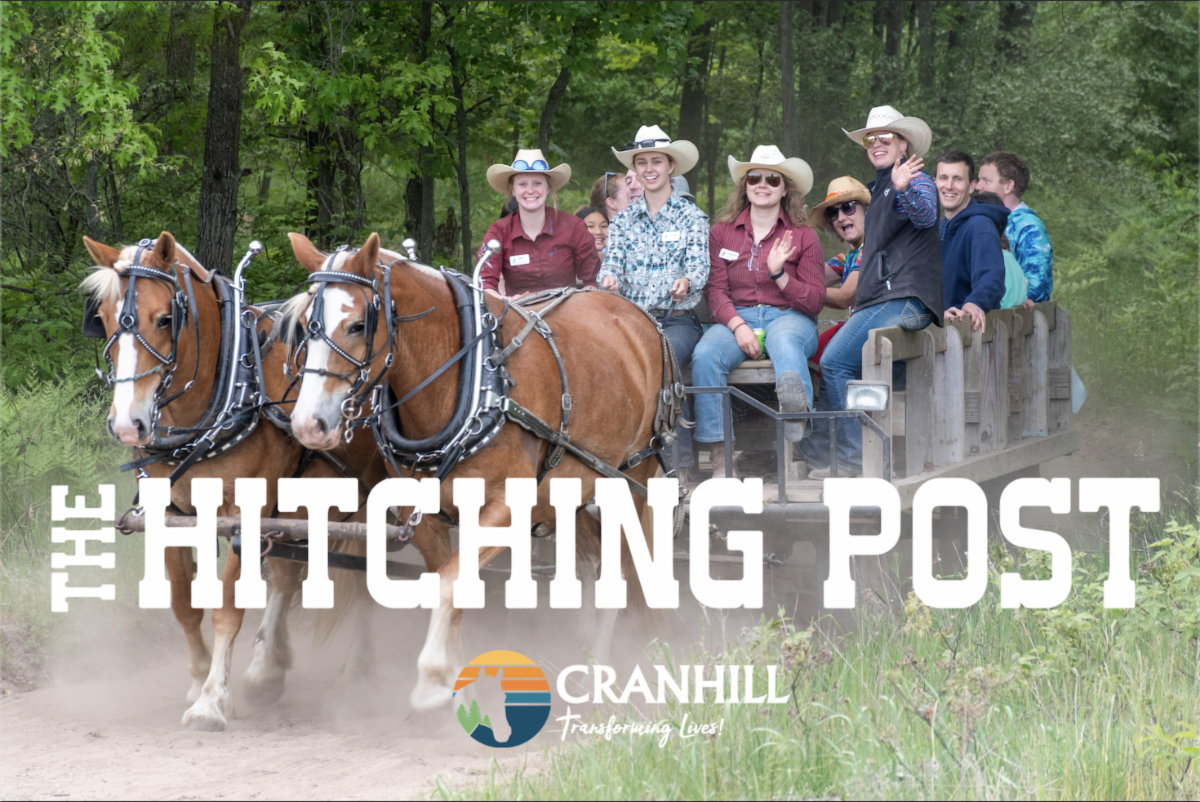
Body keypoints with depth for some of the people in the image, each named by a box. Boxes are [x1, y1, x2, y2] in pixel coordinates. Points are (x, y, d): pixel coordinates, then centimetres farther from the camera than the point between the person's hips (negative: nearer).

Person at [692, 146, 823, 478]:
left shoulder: (803, 236, 10)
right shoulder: (722, 232, 13)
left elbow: (815, 301, 5)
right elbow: (715, 290, 4)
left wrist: (779, 273, -12)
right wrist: (738, 326, -15)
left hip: (789, 316, -1)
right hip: (736, 316, 2)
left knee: (785, 342, -39)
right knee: (705, 355, -32)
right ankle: (719, 457, -31)